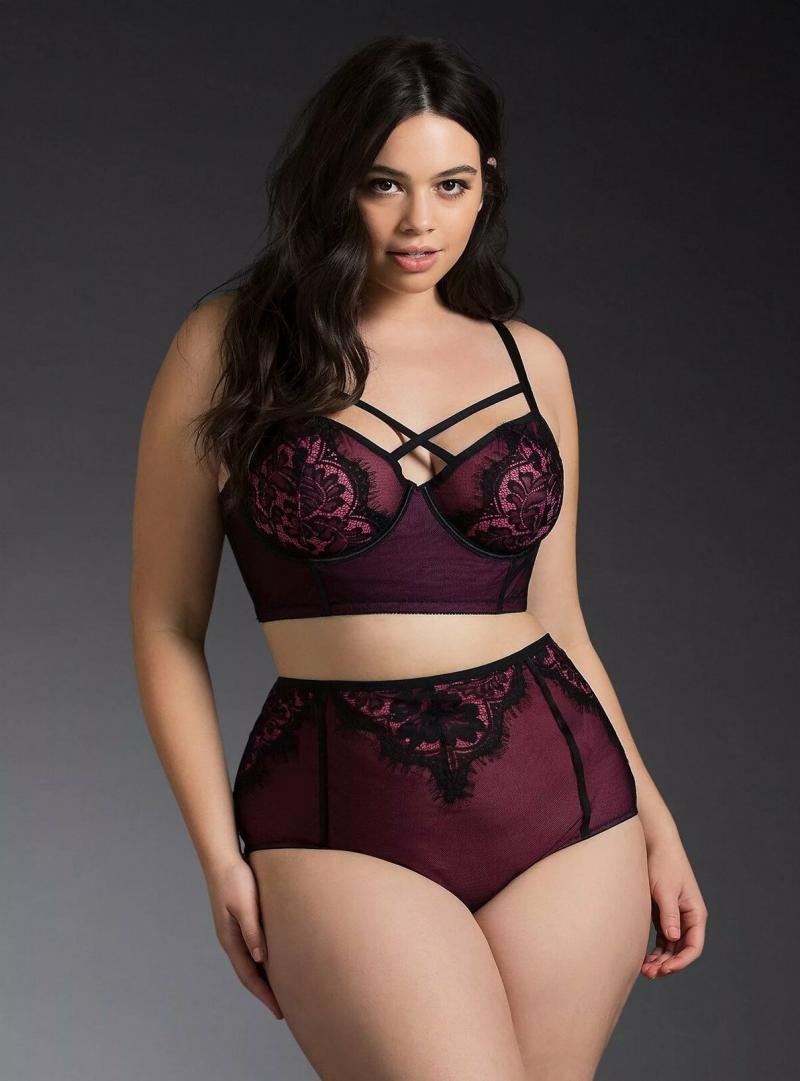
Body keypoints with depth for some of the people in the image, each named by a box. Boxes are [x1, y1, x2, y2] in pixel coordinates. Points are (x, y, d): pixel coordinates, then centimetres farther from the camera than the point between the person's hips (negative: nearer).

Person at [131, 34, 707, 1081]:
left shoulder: (531, 361, 10)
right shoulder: (228, 346, 1)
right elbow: (167, 623, 3)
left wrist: (650, 812, 14)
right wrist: (221, 856, -2)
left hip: (561, 799, 3)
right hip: (344, 824, -3)